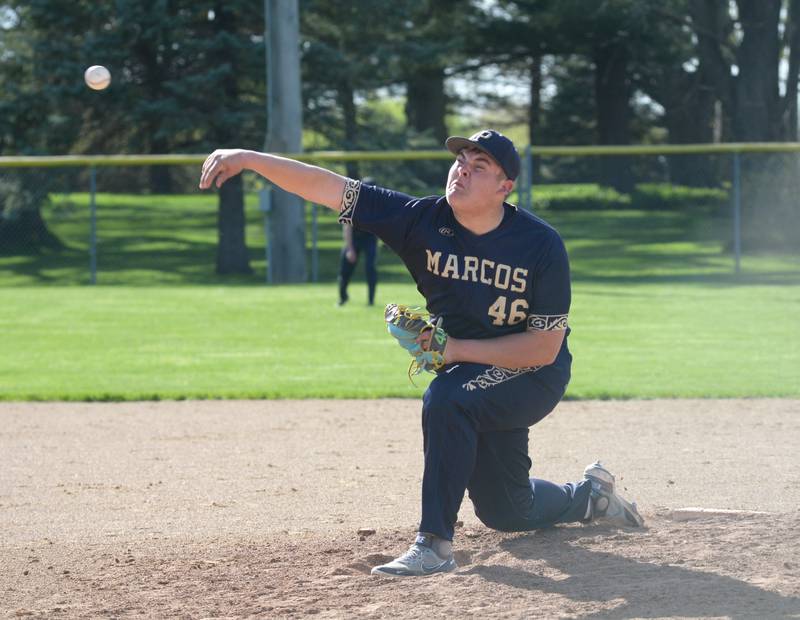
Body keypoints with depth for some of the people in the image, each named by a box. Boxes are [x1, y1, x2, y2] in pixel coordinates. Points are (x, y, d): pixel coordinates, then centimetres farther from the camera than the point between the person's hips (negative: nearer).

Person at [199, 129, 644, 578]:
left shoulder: (541, 245, -23)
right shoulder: (425, 221, -14)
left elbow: (545, 347, -23)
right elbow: (327, 187, -20)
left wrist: (456, 349, -28)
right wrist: (250, 159, -31)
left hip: (534, 376, -6)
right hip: (474, 374, 6)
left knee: (447, 398, -35)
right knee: (504, 512, 16)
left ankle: (436, 544, -29)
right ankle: (590, 495, 48)